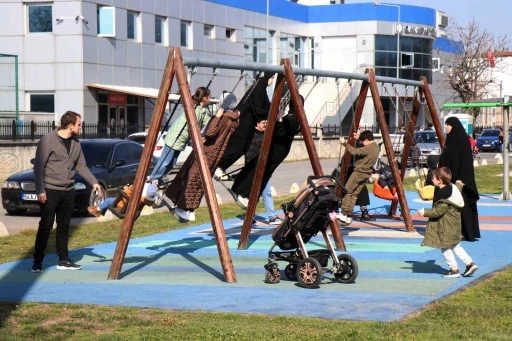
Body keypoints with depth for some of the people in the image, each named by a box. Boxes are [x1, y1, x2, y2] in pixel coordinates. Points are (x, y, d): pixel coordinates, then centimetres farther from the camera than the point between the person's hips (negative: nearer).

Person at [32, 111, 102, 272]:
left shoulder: (76, 143, 8)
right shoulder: (48, 140, -13)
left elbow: (81, 166, 14)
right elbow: (38, 167, -13)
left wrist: (93, 182, 1)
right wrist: (40, 190, -18)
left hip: (68, 192, 6)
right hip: (50, 191, -6)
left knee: (64, 227, 11)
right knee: (45, 227, -4)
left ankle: (63, 260, 18)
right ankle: (37, 261, 4)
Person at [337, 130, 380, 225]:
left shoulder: (368, 148, -18)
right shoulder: (376, 147, 10)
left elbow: (355, 152, -28)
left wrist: (344, 143, -23)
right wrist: (359, 138, 20)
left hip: (359, 172, -9)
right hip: (366, 174, 9)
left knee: (347, 191, -2)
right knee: (354, 194, 9)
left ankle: (343, 214, -6)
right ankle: (348, 216, 5)